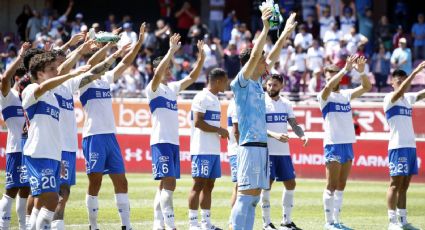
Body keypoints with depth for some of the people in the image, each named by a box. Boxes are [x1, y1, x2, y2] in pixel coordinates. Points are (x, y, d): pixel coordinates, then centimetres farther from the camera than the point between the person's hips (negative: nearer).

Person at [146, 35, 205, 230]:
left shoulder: (172, 88, 16)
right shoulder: (154, 88, -5)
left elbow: (191, 78, 19)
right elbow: (158, 73, -24)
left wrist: (201, 59, 5)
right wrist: (171, 51, -28)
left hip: (174, 142, 8)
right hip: (161, 141, -8)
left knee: (165, 185, 8)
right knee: (169, 183, -15)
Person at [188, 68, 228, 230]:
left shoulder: (215, 99, 18)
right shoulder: (202, 98, -12)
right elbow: (198, 122, -20)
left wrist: (220, 132, 12)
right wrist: (219, 130, -16)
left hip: (214, 150, 9)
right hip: (202, 150, -9)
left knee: (209, 185, 9)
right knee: (199, 184, -8)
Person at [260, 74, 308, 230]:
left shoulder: (286, 104, 10)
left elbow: (294, 124, 11)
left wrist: (302, 135, -9)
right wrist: (274, 135, -29)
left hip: (284, 152, 6)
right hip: (267, 151, -6)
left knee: (290, 184, 7)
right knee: (267, 184, -5)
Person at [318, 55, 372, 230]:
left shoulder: (346, 95, 14)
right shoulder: (324, 96, -3)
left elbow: (367, 87, 8)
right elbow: (329, 86, -25)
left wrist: (361, 71, -10)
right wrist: (346, 69, -30)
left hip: (348, 143, 6)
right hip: (333, 144, -6)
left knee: (341, 186, 8)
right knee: (332, 186, -6)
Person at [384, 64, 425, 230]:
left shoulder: (408, 98, 16)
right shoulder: (390, 98, -6)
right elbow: (400, 91, -24)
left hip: (410, 146, 7)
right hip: (398, 146, -7)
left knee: (404, 185, 9)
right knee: (395, 184, -8)